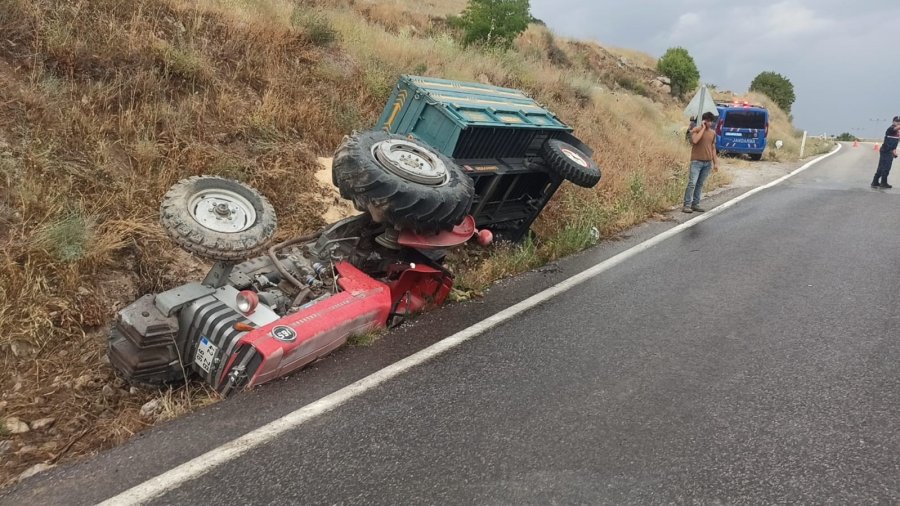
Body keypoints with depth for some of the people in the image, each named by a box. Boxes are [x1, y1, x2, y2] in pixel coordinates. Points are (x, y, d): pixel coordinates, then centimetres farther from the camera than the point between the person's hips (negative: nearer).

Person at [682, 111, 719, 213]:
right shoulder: (696, 130, -4)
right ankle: (687, 205, -12)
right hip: (696, 161, -5)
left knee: (700, 184, 7)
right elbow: (695, 140, -25)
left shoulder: (713, 133, 12)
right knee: (692, 183, -12)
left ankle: (695, 204, 10)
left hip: (708, 163, 5)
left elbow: (713, 148, 16)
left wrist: (715, 163, 12)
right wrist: (703, 128, -15)